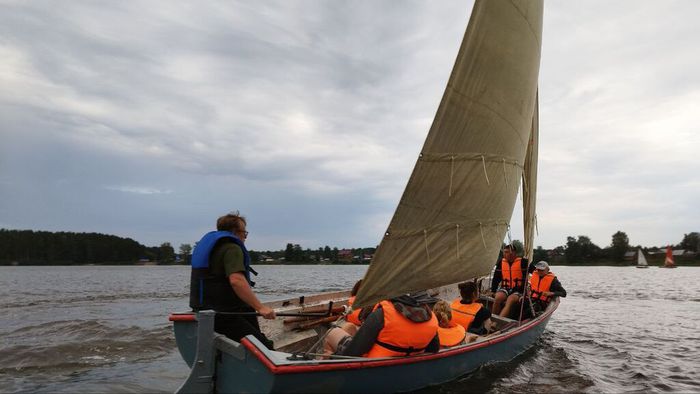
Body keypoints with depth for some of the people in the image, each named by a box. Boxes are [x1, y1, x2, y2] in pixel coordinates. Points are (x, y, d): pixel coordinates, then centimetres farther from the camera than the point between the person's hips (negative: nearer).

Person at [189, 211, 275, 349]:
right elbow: (236, 280, -28)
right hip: (222, 315, -10)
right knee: (264, 347, -17)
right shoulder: (232, 248, -12)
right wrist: (260, 307, -30)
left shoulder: (205, 243, 20)